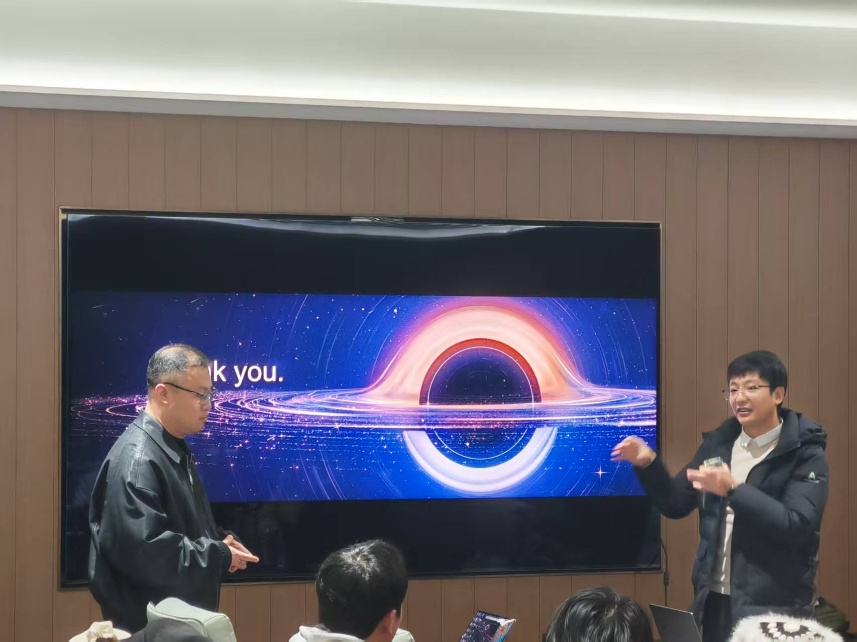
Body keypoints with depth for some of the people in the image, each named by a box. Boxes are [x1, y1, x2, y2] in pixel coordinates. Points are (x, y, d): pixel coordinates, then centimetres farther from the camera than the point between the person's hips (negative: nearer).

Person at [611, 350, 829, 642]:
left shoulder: (805, 454, -7)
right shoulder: (717, 444, 9)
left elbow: (798, 525, -19)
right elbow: (676, 505, 13)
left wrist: (733, 489, -24)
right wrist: (648, 464, -4)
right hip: (716, 600, 5)